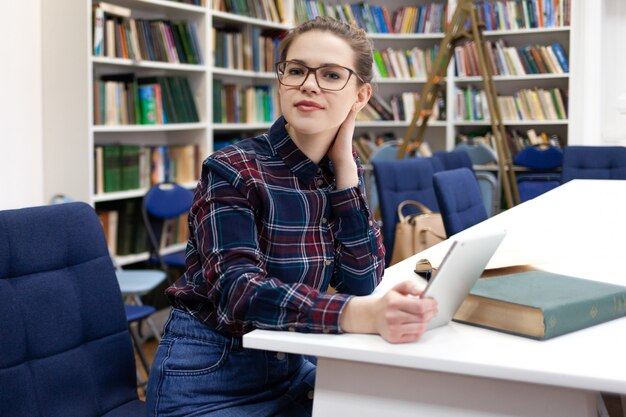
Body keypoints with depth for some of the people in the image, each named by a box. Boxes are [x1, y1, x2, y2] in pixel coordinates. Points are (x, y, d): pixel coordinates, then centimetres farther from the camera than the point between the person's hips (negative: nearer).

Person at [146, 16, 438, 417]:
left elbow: (362, 282, -7)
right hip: (209, 381, -6)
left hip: (290, 369, 6)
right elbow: (239, 292, -28)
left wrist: (343, 161, -12)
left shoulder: (342, 170, 2)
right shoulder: (231, 171, -15)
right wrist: (365, 315, -43)